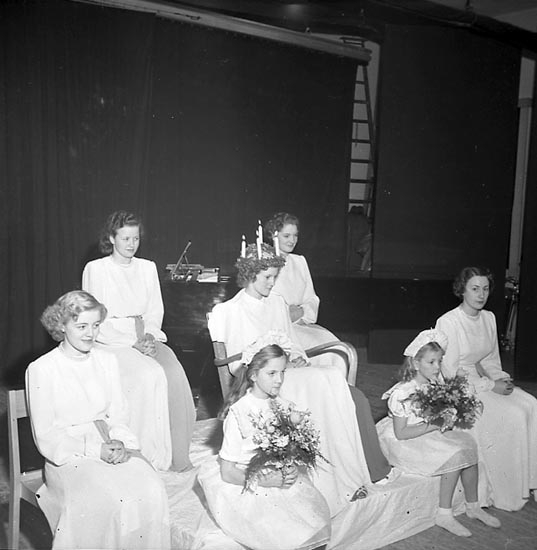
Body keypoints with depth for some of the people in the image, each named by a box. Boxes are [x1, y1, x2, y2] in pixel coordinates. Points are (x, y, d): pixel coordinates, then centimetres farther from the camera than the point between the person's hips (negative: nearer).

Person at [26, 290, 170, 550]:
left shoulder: (107, 361, 10)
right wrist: (95, 450, -14)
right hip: (68, 456, -4)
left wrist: (120, 443, -10)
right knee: (112, 501, -30)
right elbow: (45, 436, -4)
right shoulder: (40, 370, -4)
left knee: (152, 490, -23)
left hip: (110, 448, 4)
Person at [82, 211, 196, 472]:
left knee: (175, 374, -25)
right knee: (150, 375, -31)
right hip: (112, 342, -4)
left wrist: (150, 337, -7)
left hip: (147, 338, 4)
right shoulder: (95, 269, 0)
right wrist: (133, 343, -15)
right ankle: (151, 454, -20)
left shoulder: (148, 267, 15)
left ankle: (179, 455, -18)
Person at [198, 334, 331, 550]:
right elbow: (227, 472, -12)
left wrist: (292, 469, -11)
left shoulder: (283, 407, 0)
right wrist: (265, 482, -20)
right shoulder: (238, 413, -16)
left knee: (318, 523, -14)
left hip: (282, 481, 5)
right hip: (248, 488, -5)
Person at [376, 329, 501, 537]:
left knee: (468, 445, -8)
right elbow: (401, 433, -23)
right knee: (455, 456, -21)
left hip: (429, 434, 8)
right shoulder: (403, 393, -24)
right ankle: (444, 515, -9)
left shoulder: (436, 384, 0)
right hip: (406, 443, -8)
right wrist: (433, 425, -24)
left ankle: (473, 506, 7)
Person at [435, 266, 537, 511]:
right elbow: (450, 372, -16)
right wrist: (490, 386, -17)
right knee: (513, 415, -23)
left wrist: (502, 379, -4)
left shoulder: (489, 318, 7)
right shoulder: (448, 322, -15)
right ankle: (509, 495, -10)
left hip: (486, 381, 7)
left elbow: (492, 360, 16)